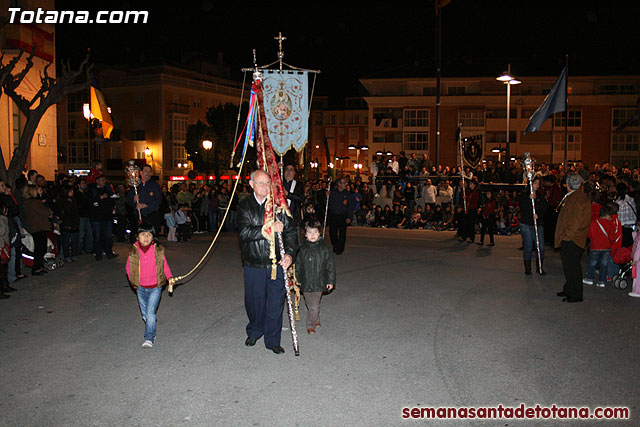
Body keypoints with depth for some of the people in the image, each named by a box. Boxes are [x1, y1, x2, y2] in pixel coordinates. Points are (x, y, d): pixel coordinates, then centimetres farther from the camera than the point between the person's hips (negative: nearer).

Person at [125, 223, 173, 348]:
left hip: (155, 287, -2)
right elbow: (128, 267, 8)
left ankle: (149, 338, -3)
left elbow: (165, 265, 2)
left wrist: (169, 277, -12)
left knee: (150, 313, -11)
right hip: (140, 288, 3)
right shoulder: (133, 251, -7)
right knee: (144, 313, 15)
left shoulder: (158, 250, -9)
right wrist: (132, 280, 0)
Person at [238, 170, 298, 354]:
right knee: (254, 301, 14)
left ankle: (272, 340, 21)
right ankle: (254, 332, 41)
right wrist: (269, 229, -22)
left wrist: (290, 253, -16)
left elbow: (291, 231, -2)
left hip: (277, 263, 0)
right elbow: (244, 232, -13)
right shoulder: (244, 206, 0)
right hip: (253, 264, 1)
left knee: (276, 303, 4)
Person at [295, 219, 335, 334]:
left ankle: (311, 326, 9)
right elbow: (298, 265, 11)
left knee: (314, 306, -4)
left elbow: (330, 266, -1)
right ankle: (316, 320, 34)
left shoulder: (324, 248, -5)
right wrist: (297, 279, 12)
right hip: (306, 283, 3)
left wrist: (331, 281, -1)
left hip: (319, 283, -3)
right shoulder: (303, 248, 1)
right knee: (309, 305, 13)